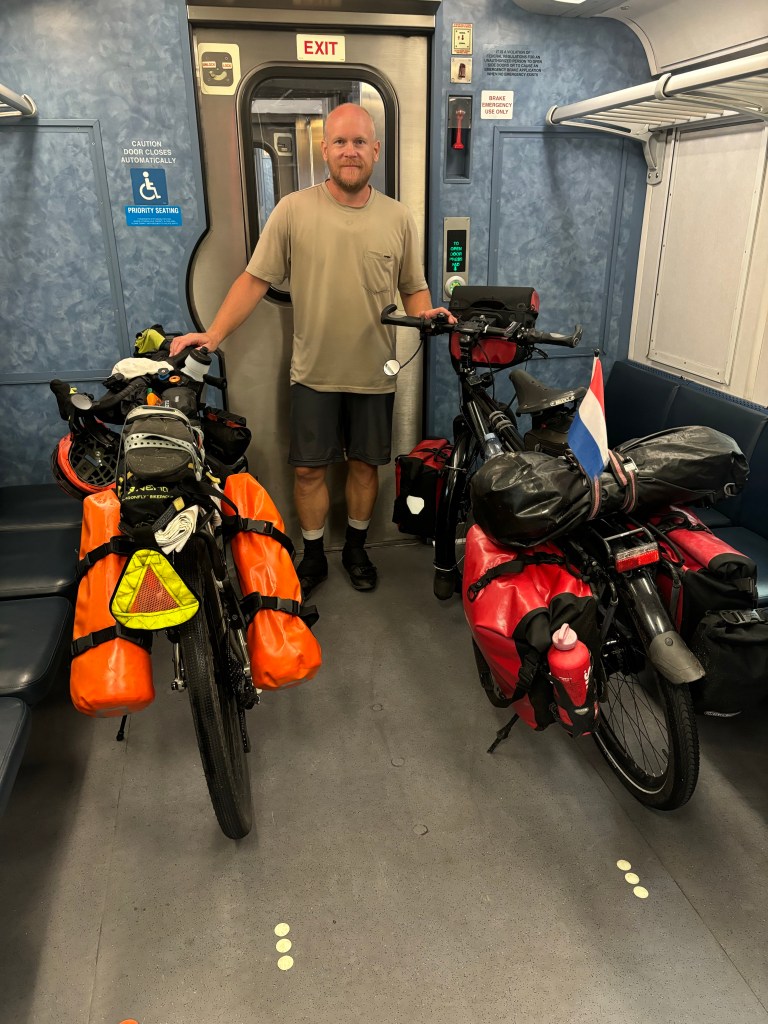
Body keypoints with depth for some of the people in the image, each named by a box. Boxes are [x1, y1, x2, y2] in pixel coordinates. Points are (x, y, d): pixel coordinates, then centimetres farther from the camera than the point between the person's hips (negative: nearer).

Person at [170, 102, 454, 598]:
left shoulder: (398, 218, 2)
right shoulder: (293, 210, -3)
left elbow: (415, 288, 8)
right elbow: (256, 279, -4)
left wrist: (427, 314, -15)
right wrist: (214, 334, -13)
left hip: (375, 372, 1)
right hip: (314, 372, -1)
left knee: (364, 464, 12)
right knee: (309, 469, 6)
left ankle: (356, 549, 33)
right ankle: (313, 557, 26)